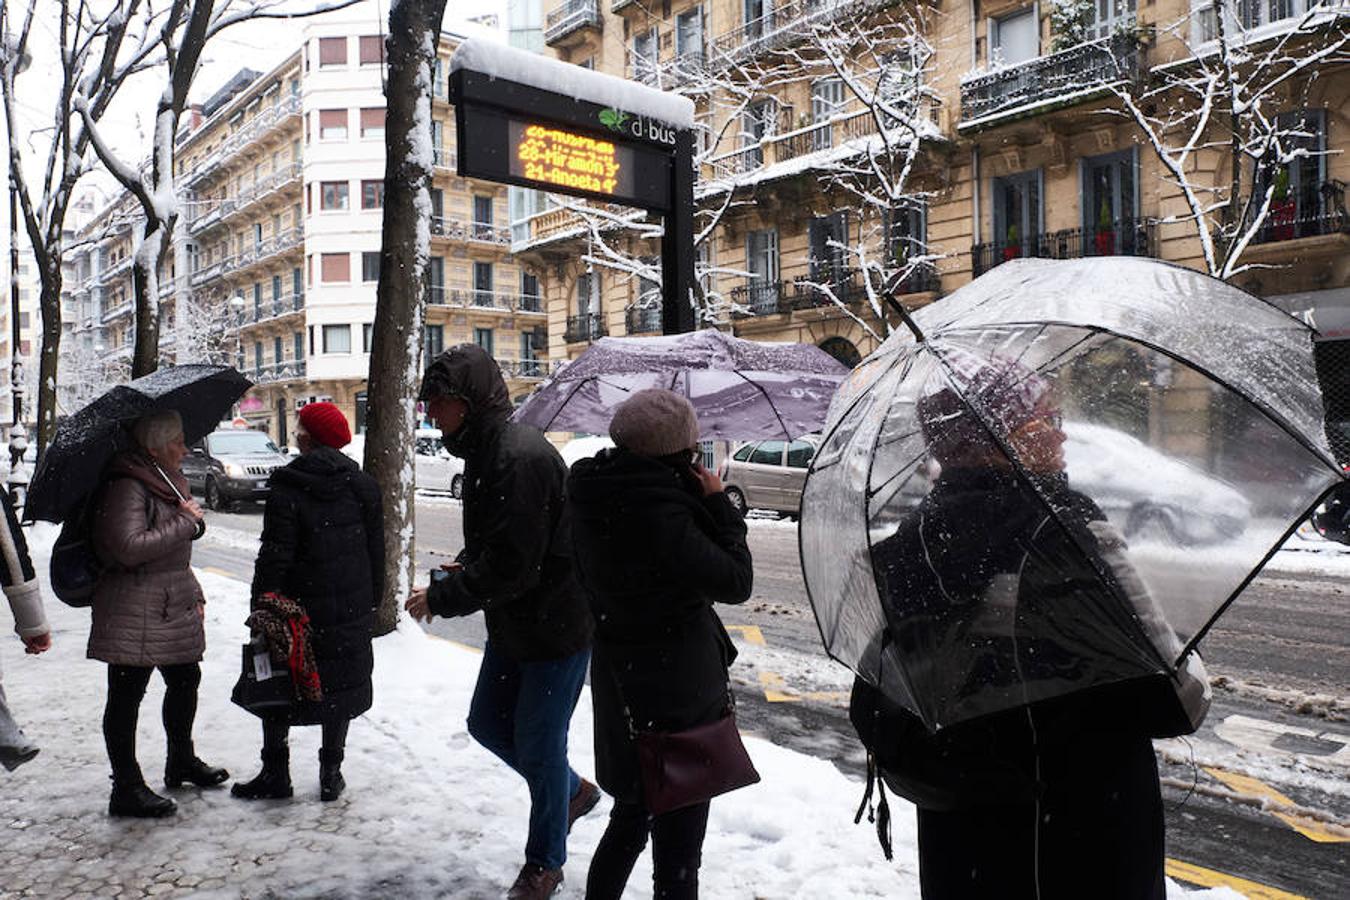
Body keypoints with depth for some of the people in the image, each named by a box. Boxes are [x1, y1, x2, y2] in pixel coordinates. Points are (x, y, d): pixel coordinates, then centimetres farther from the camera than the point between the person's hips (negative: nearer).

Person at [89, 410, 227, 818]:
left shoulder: (168, 481, 15)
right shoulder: (125, 486, -17)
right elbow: (130, 548, -29)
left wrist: (194, 595, 21)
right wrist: (186, 520, -21)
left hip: (173, 607, 10)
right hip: (133, 613, -10)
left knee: (186, 680, 18)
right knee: (126, 696, 0)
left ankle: (182, 761, 37)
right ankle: (126, 788, 10)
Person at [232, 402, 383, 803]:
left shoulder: (287, 489, -13)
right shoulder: (363, 486, 2)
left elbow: (273, 557, -14)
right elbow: (376, 553, 7)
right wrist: (370, 606, 15)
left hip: (298, 607, -4)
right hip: (351, 612, 4)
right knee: (339, 687, 13)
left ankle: (276, 772, 20)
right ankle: (331, 773, 20)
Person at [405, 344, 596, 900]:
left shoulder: (520, 456, -27)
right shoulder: (485, 451, 6)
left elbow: (512, 565, -29)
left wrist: (441, 596, -18)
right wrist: (463, 566, -1)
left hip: (557, 627, -10)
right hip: (513, 625, 10)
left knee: (537, 744, 5)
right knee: (488, 724, 19)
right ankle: (573, 791, 40)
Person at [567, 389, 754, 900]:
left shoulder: (597, 500, -1)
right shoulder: (659, 513, -27)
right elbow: (735, 582, -19)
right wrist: (718, 505, -10)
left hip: (621, 681, 9)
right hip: (677, 690, -8)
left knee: (633, 810, 28)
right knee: (677, 839, 8)